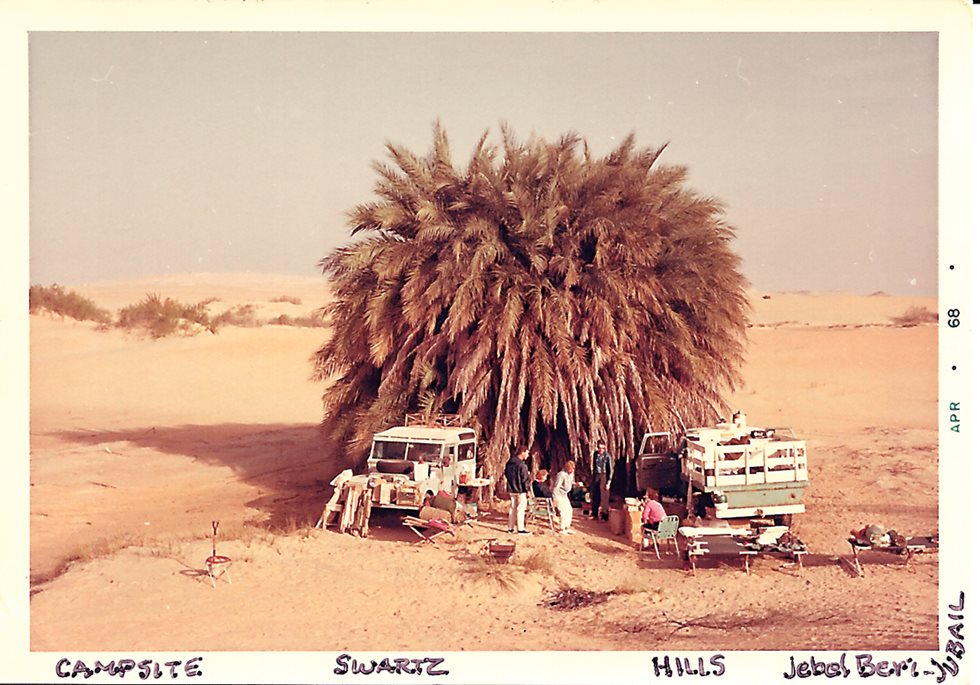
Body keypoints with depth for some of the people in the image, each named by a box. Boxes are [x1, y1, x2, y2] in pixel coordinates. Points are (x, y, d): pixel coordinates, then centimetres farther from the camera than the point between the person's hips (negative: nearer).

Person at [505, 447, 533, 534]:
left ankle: (510, 527, 20)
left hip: (511, 489, 8)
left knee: (513, 508, 16)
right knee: (520, 509, 0)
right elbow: (525, 479, -19)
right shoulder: (522, 465, -20)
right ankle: (520, 529, 2)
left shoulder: (509, 463, 6)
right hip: (520, 490, -8)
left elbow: (506, 474, 18)